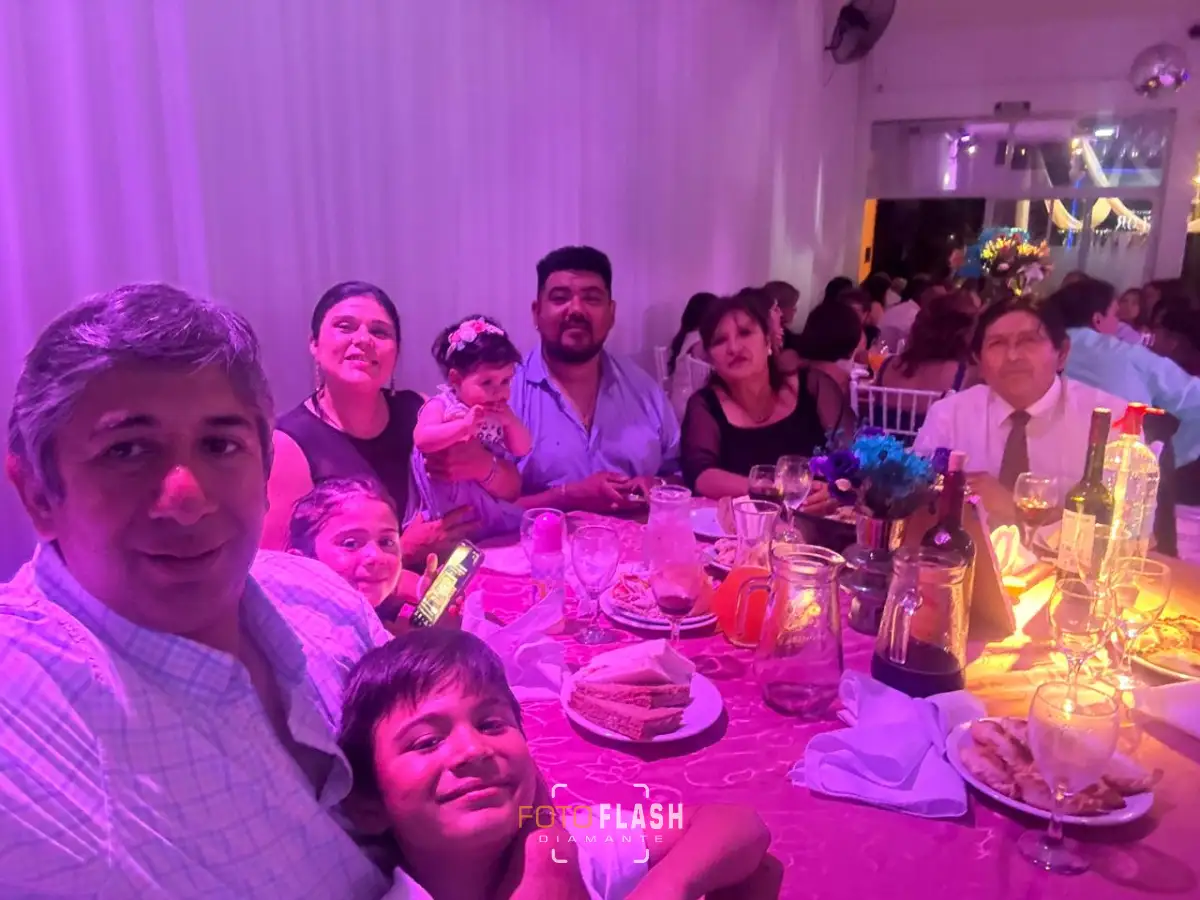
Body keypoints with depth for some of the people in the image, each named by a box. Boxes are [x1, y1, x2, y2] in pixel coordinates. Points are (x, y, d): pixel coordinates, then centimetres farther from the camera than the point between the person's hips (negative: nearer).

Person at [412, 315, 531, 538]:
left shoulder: (501, 411, 7)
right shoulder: (441, 406, -9)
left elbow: (522, 450, 6)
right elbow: (422, 440, -26)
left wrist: (511, 421, -12)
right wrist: (464, 425, -31)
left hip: (494, 491, 6)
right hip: (452, 498, -5)